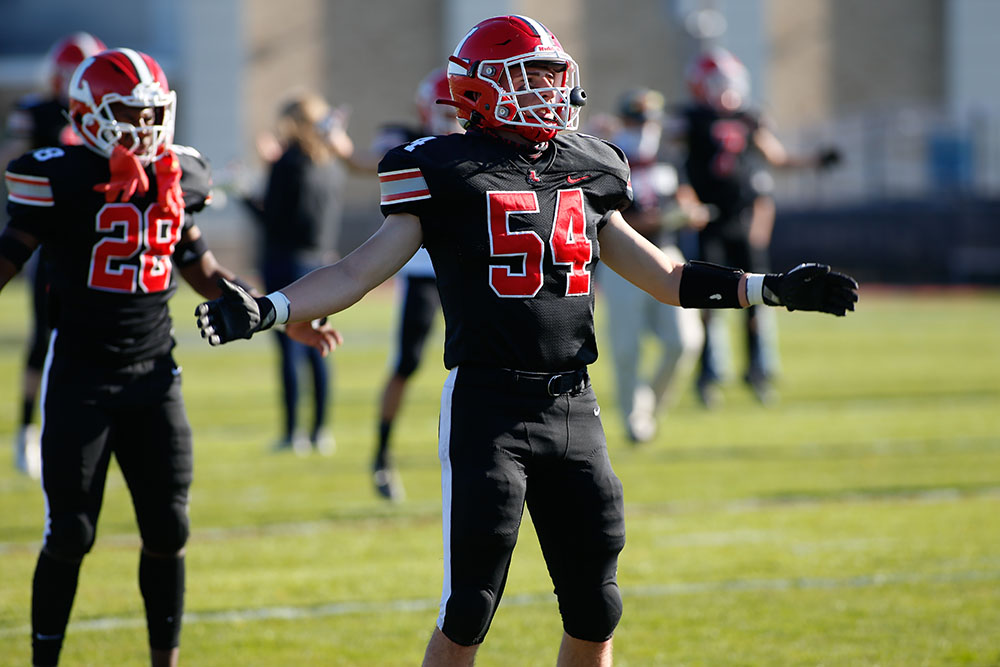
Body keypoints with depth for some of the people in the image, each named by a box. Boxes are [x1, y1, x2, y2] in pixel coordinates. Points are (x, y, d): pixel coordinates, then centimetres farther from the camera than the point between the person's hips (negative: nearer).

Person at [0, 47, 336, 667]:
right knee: (70, 534, -2)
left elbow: (201, 270, 18)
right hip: (81, 375, -5)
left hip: (153, 371, 5)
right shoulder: (61, 178, -9)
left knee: (168, 529, 6)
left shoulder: (177, 178, 6)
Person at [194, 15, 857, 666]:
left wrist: (769, 289, 18)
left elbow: (660, 275, 22)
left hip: (573, 410, 5)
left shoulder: (586, 170, 13)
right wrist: (267, 310, -20)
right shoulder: (448, 174, -2)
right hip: (487, 410, -5)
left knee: (595, 613, 8)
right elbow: (359, 273, -6)